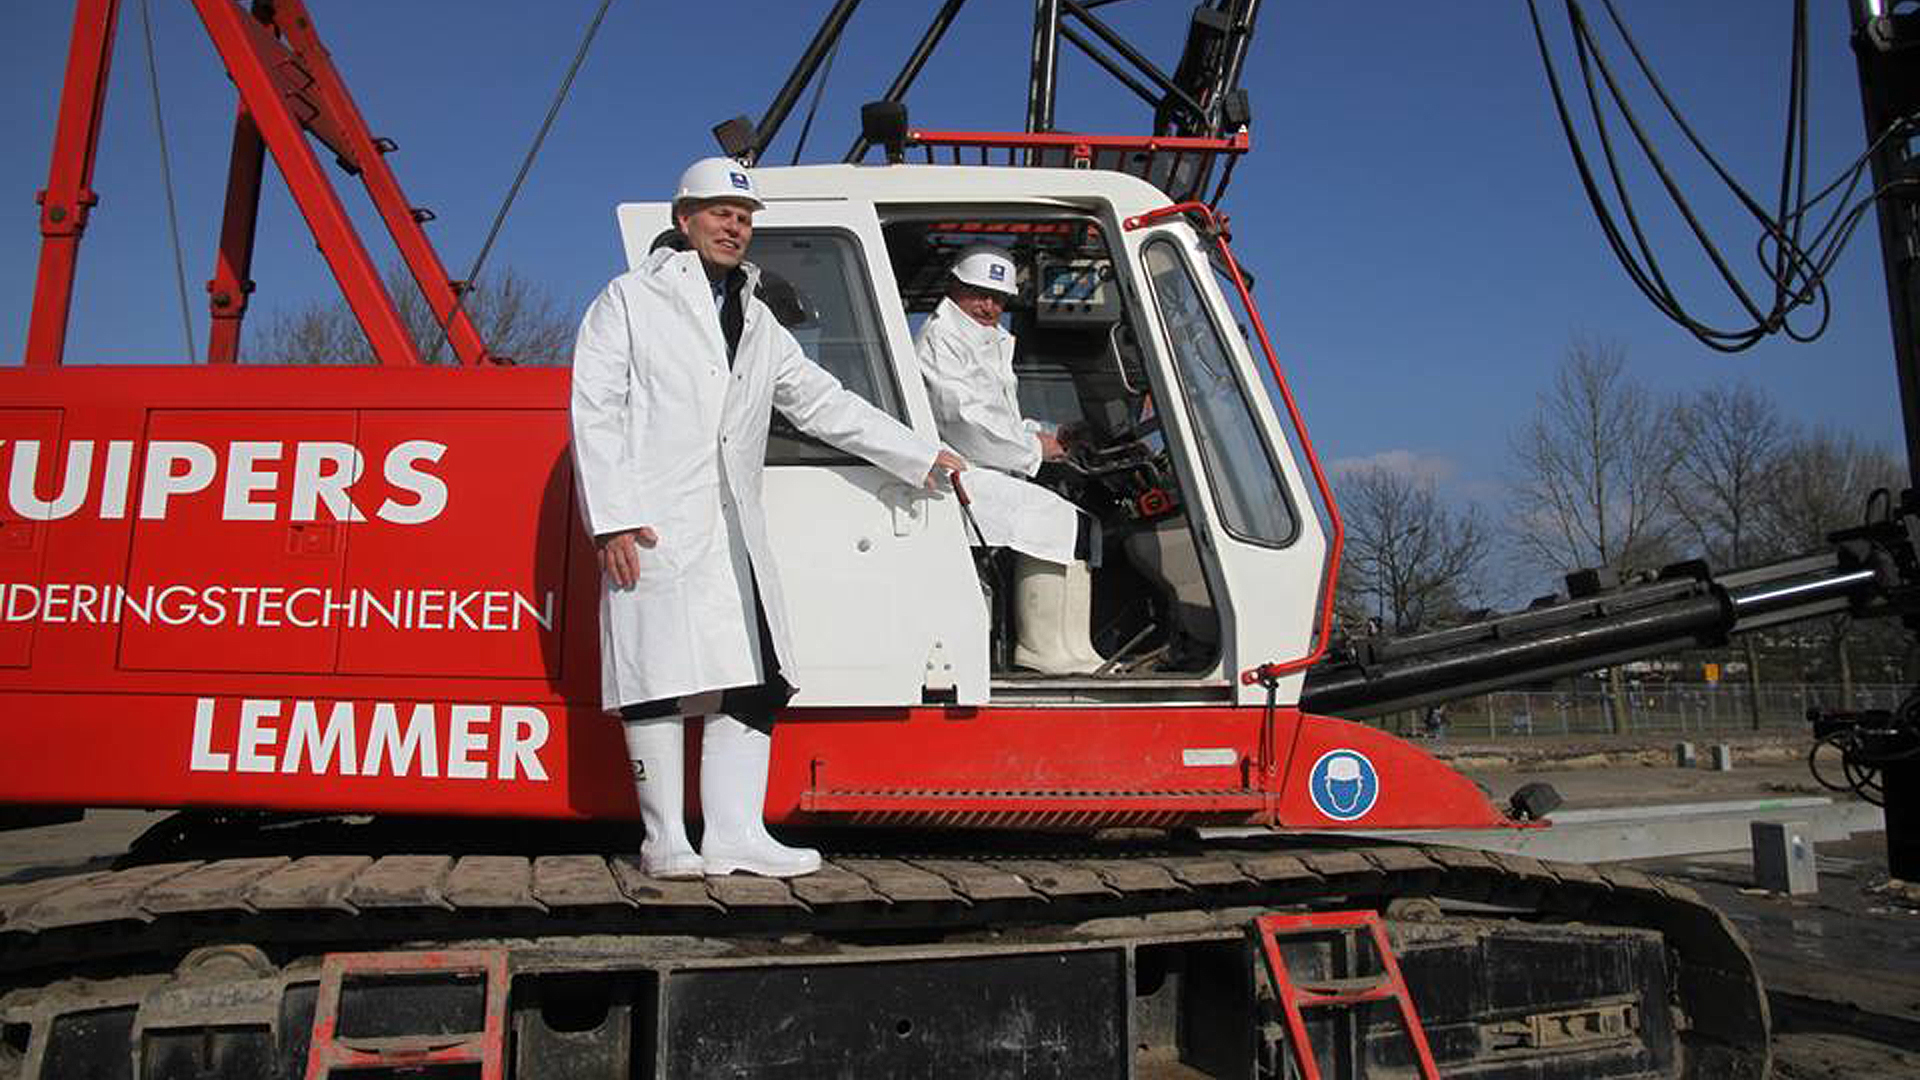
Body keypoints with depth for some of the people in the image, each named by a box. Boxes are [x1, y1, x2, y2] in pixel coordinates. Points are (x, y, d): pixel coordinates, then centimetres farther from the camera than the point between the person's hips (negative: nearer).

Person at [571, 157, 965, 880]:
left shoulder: (757, 322, 25)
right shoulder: (630, 300, 8)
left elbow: (823, 402, 27)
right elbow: (594, 411, -1)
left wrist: (925, 458, 24)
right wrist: (612, 520, -13)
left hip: (736, 533, 6)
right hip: (653, 528, -5)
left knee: (757, 682, -1)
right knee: (661, 676, -6)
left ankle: (735, 836, 5)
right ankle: (666, 841, 3)